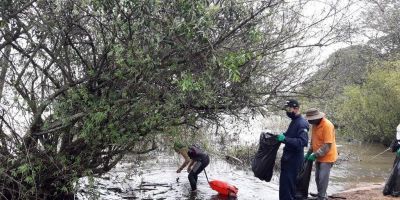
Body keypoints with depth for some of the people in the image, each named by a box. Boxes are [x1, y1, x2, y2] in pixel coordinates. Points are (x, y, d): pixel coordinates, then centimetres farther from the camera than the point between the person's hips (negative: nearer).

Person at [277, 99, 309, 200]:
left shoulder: (302, 123, -18)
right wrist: (282, 136, 11)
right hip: (288, 157, 10)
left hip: (294, 159, -10)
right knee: (285, 182, 15)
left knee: (287, 184, -8)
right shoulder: (294, 121, 13)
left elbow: (303, 142, -28)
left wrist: (285, 139, -31)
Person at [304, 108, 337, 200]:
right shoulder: (314, 124, 2)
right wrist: (309, 153, 10)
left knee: (323, 178, -3)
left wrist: (315, 155, -23)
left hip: (327, 157, -8)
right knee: (318, 178, 14)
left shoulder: (327, 126, -23)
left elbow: (327, 145, -25)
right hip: (318, 157, 8)